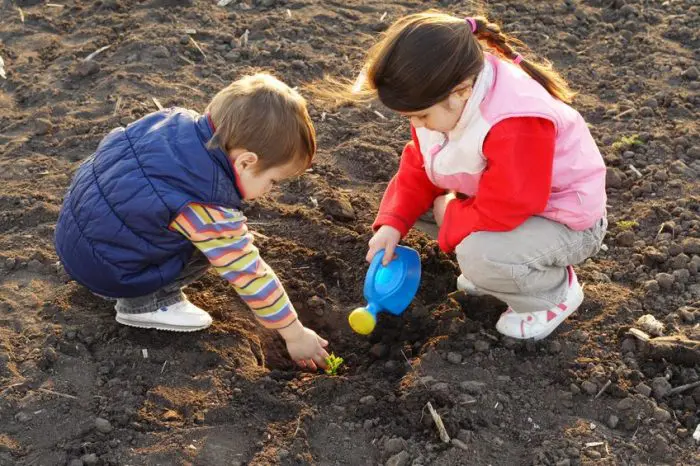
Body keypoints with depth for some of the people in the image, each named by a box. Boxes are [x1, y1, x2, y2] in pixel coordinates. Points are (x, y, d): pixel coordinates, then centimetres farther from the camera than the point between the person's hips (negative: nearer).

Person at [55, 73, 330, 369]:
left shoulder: (178, 121, -9)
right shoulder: (210, 213, -29)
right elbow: (249, 276, -20)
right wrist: (295, 334, -8)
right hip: (103, 268, -8)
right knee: (212, 242, -13)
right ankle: (144, 302, -2)